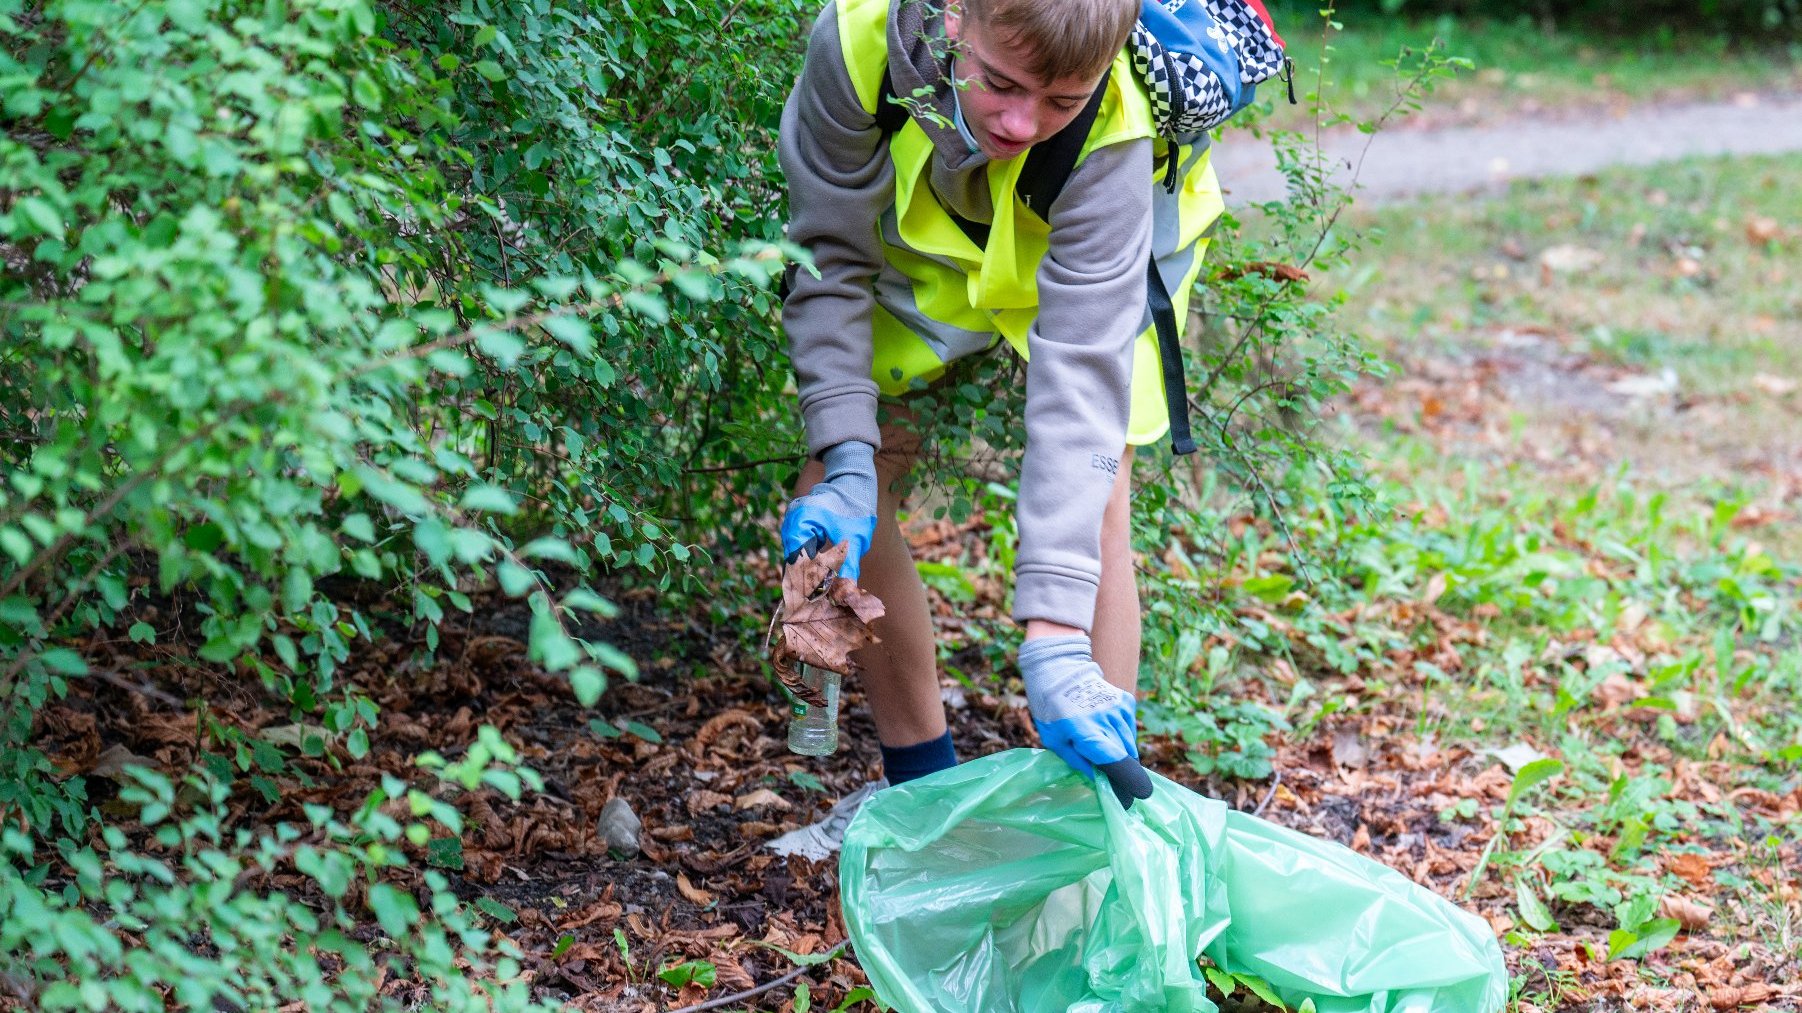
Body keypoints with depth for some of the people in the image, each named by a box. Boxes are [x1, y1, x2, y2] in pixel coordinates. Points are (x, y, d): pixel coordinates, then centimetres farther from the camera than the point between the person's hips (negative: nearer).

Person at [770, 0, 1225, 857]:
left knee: (1089, 508, -18)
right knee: (837, 494, -4)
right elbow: (832, 256, -24)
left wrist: (1055, 640, -50)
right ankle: (920, 784, 13)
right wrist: (845, 461, -35)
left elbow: (1079, 377, -44)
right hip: (925, 248, 3)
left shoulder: (1112, 139, -41)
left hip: (1092, 258, -2)